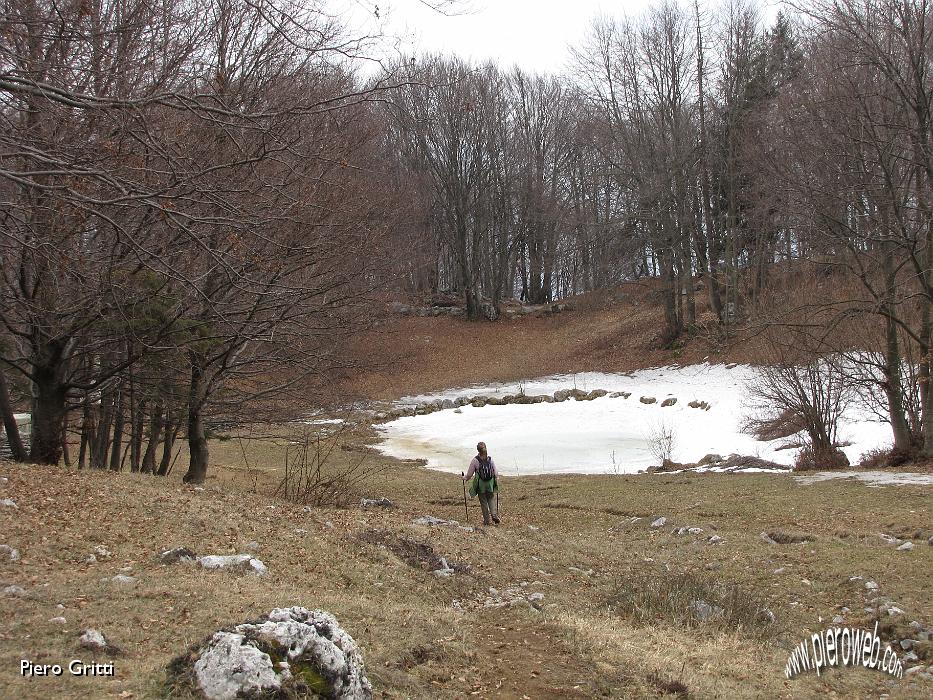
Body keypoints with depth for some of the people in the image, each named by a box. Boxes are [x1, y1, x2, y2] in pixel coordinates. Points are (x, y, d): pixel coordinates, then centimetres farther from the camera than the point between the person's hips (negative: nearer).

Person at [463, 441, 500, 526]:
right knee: (491, 499, 14)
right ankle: (494, 514, -6)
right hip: (490, 484, 2)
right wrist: (497, 479, 23)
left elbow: (469, 474, -4)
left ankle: (487, 520, 10)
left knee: (483, 502, 7)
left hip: (480, 484, -2)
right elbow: (496, 473, 3)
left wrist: (465, 478, 16)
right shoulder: (490, 459, -3)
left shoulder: (475, 460, -12)